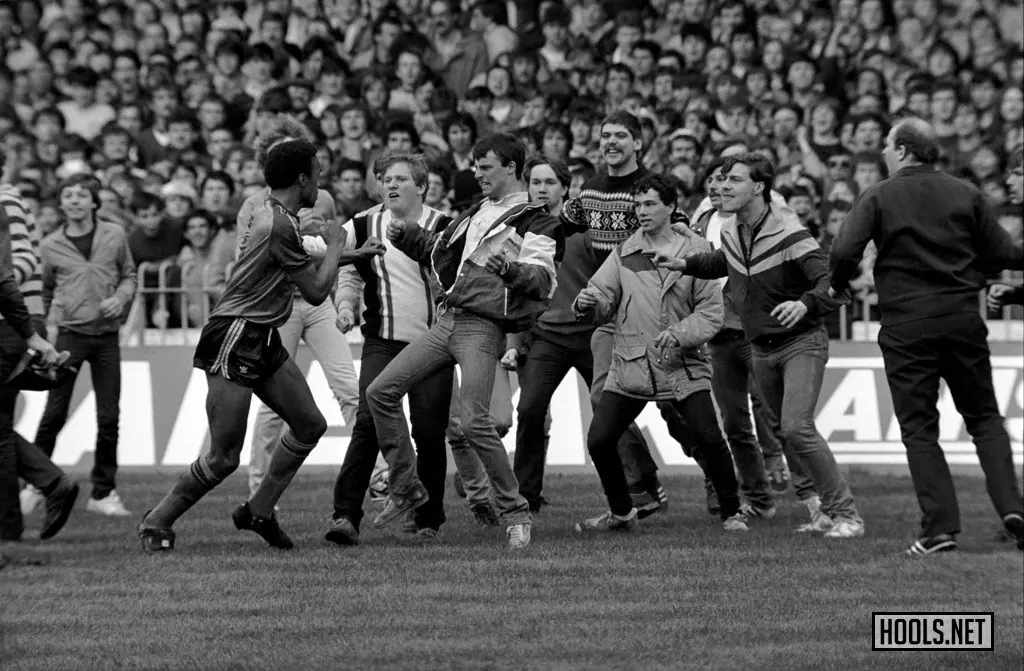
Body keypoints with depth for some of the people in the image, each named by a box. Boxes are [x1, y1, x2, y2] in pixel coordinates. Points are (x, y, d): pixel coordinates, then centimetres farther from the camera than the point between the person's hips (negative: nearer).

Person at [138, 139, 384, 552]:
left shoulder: (271, 216, 10)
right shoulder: (279, 226, -21)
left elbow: (302, 270, 31)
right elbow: (316, 292, -14)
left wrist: (352, 255, 32)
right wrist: (335, 245, 1)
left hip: (263, 342, 10)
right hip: (234, 343, -10)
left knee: (310, 425, 9)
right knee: (224, 458, -8)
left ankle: (259, 512, 18)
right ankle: (157, 522, 7)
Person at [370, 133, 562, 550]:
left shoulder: (534, 222, -6)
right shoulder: (479, 212, 19)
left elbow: (542, 280, -19)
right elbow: (441, 249, 33)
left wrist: (511, 269, -39)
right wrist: (406, 236, 18)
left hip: (482, 329, -8)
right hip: (447, 321, 8)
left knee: (474, 422, -18)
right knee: (381, 391, 3)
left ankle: (514, 513, -5)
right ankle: (405, 488, 13)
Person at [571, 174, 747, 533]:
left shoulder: (695, 250, -1)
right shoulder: (625, 252, 7)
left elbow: (711, 312, -2)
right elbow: (605, 298, 3)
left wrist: (678, 334, -17)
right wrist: (589, 304, -20)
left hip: (683, 367, -3)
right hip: (630, 366, 3)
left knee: (710, 439, -15)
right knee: (598, 441, -3)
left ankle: (731, 513, 6)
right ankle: (621, 513, 20)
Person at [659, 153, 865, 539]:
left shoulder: (789, 234, -21)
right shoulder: (731, 235, 3)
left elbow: (832, 282, -27)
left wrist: (805, 304, -45)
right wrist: (684, 265, 15)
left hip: (801, 342, -8)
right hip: (761, 349, 8)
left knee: (797, 427, -21)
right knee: (789, 432, 12)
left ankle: (846, 513, -14)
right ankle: (829, 508, 26)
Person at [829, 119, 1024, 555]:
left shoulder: (878, 198, -3)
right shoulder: (965, 195, 5)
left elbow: (843, 252, -13)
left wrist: (837, 288, 6)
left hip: (907, 327, -2)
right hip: (963, 320, 2)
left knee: (919, 428, 4)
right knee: (984, 418, 14)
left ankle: (941, 527, -5)